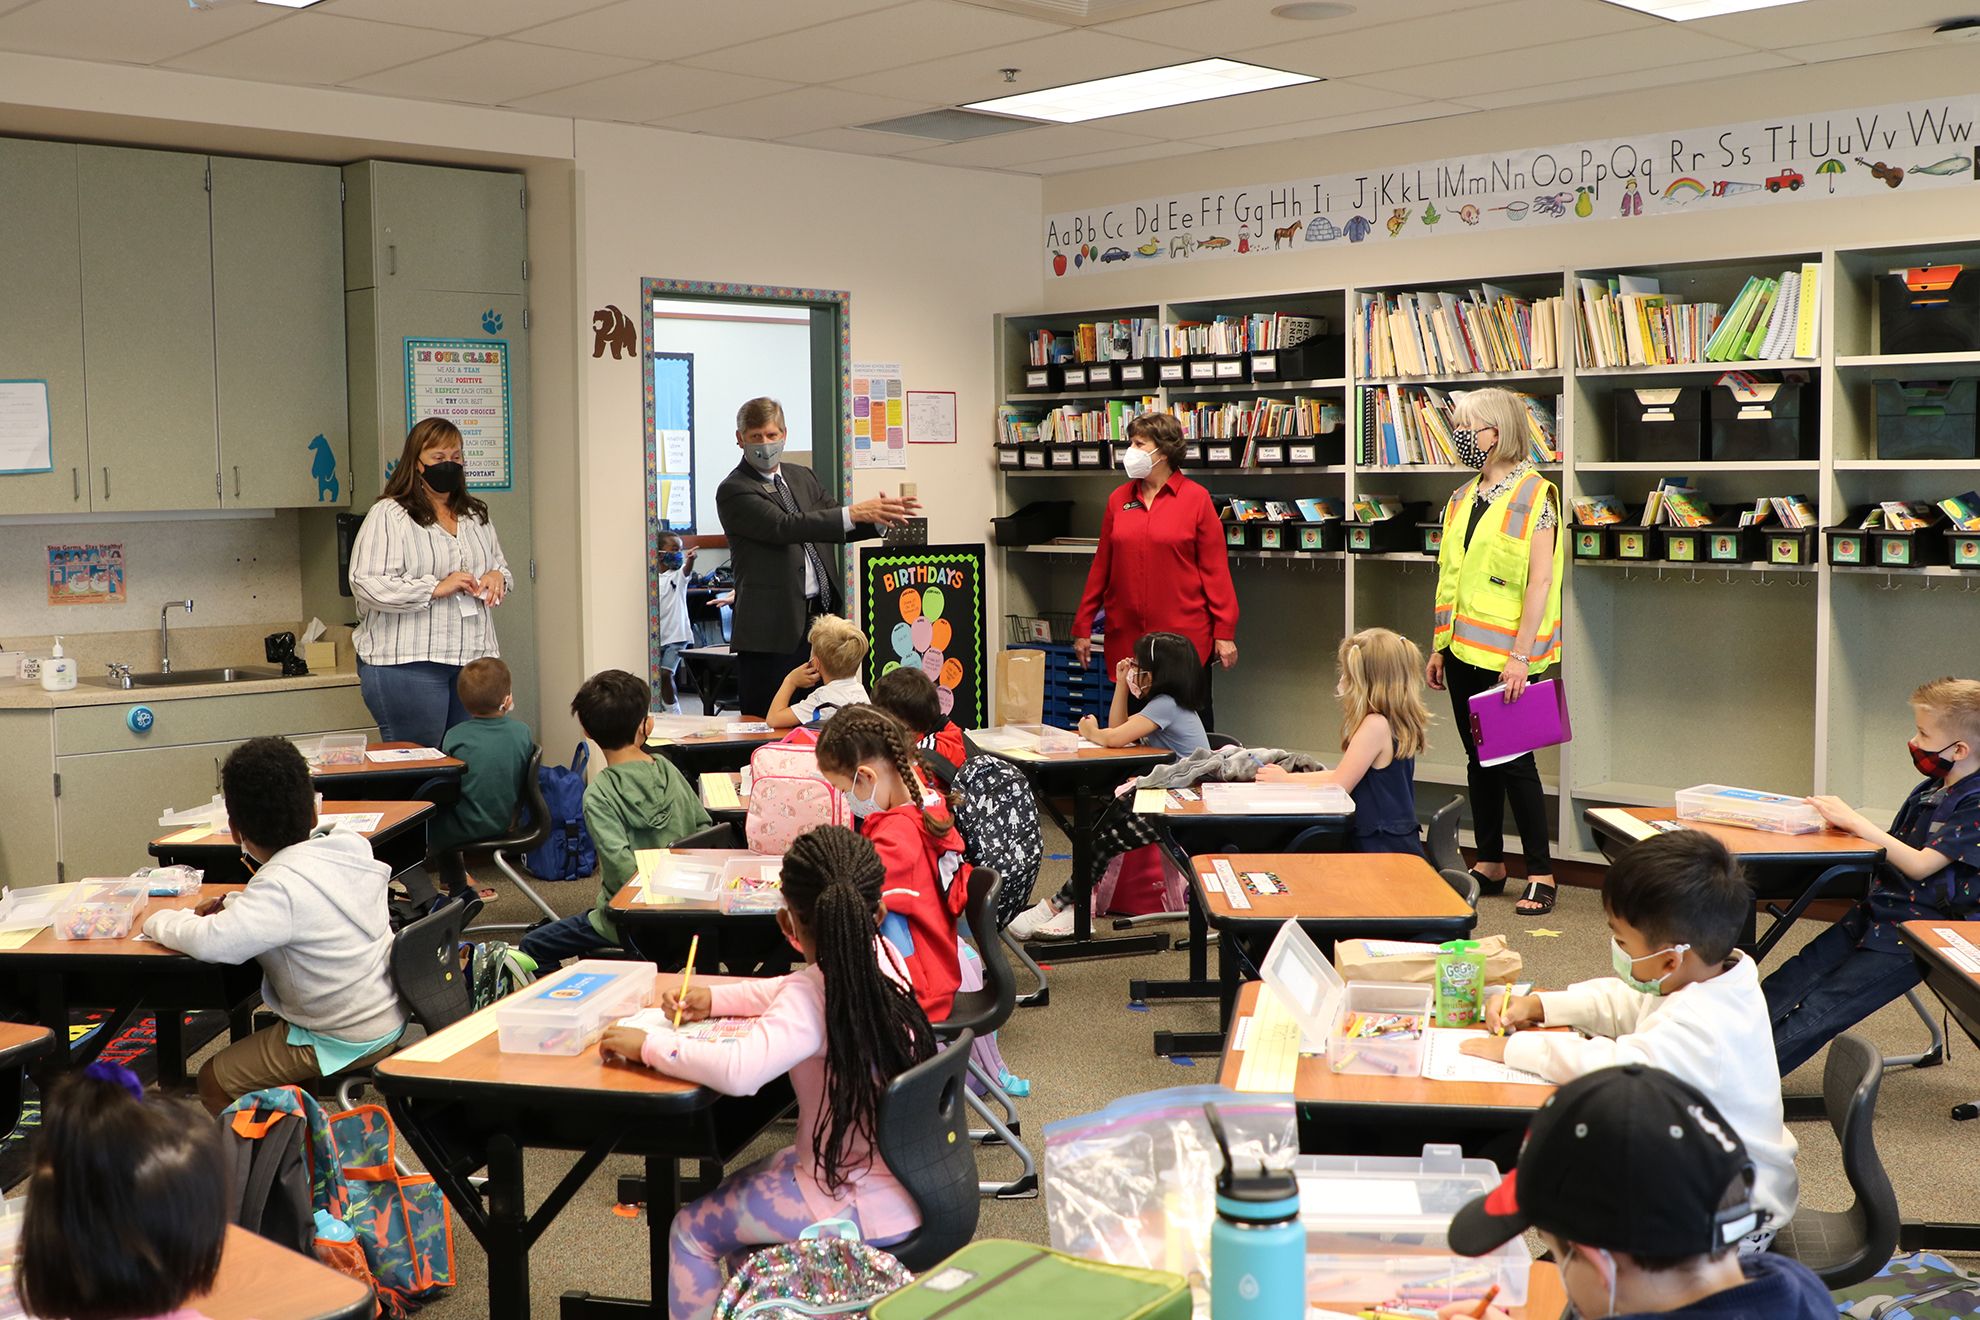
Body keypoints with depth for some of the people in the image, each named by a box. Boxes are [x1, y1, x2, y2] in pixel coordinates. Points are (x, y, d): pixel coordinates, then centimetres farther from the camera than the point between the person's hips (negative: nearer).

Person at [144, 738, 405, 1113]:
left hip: (345, 1042, -8)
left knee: (214, 1081, 4)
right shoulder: (351, 846, -4)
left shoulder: (283, 885, -27)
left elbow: (210, 942, -38)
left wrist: (158, 920, -17)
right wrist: (235, 902, 3)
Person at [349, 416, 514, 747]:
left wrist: (497, 577, 4)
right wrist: (437, 588, -17)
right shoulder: (388, 515, -4)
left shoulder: (476, 515, 18)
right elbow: (367, 585, -14)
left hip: (473, 659, 6)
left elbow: (501, 566, 29)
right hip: (408, 664, -6)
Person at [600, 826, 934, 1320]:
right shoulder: (882, 958, -2)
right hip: (908, 1181, 8)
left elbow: (738, 1071, -40)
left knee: (693, 1230, 10)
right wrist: (714, 999, 7)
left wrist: (649, 1046, -26)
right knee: (736, 1189, 29)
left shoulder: (812, 1000, -25)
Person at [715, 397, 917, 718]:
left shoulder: (803, 477, 17)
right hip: (772, 628, -6)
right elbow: (784, 526, -21)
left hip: (819, 617, 6)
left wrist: (880, 516, -2)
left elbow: (836, 527, 19)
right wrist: (854, 513, -27)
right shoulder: (733, 491, -7)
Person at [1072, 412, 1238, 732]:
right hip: (1126, 637, 4)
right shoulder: (1119, 499, 9)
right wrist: (1082, 627, 11)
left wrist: (1224, 632, -7)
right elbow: (1102, 566, 12)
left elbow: (1215, 569, -3)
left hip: (1185, 636, -4)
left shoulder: (1196, 498, -3)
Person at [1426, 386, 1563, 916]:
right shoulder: (1462, 498, 12)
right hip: (1464, 649, 7)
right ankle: (1489, 864, 22)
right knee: (1478, 758, 12)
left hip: (1506, 653, -7)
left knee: (1513, 761, -4)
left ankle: (1540, 874, 5)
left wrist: (1521, 656, -19)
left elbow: (1540, 581, -15)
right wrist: (1439, 647, 14)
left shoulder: (1532, 494, -10)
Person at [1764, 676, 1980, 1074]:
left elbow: (1920, 865, -21)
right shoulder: (1929, 790, 13)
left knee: (1824, 1005, -17)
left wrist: (1857, 822, -18)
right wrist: (1845, 821, -2)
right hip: (1877, 910, 8)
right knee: (1790, 982, -6)